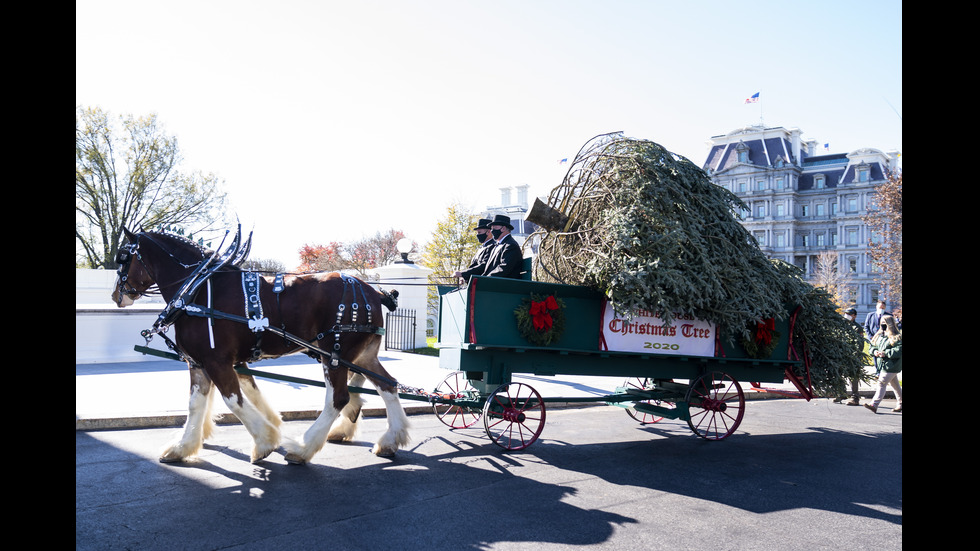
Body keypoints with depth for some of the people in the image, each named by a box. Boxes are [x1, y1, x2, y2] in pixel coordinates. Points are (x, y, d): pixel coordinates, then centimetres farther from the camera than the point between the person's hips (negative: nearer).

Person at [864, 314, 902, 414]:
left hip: (891, 365, -8)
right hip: (883, 364, 8)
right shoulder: (879, 335, 12)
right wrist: (875, 351, 0)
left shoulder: (896, 337, -13)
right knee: (895, 385, 18)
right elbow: (873, 346, 20)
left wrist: (885, 353, -22)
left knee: (882, 383, -11)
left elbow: (898, 351, -22)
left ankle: (874, 404, -12)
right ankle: (900, 405, 29)